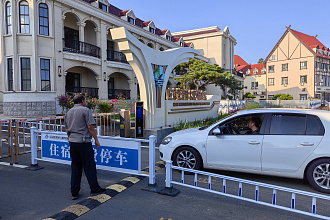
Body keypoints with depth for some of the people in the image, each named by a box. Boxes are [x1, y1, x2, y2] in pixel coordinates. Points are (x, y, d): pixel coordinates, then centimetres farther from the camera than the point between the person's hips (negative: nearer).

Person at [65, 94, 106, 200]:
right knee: (89, 166, 2)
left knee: (75, 167, 11)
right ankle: (94, 189, 11)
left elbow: (67, 130, 18)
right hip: (84, 142, -7)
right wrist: (96, 140, -7)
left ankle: (74, 192, 14)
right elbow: (90, 127, -13)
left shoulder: (69, 112, 15)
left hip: (72, 142, 7)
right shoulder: (85, 110, -7)